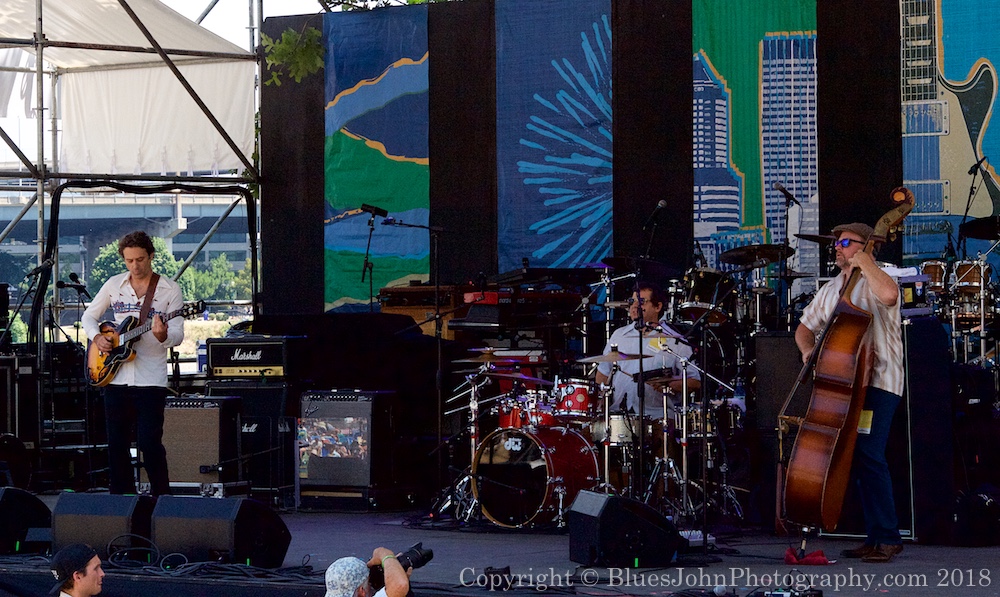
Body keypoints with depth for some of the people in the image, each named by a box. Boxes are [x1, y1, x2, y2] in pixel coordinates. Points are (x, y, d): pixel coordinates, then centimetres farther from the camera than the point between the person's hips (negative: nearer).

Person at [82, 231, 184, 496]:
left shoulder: (169, 289, -2)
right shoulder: (114, 285, 8)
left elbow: (178, 335, -5)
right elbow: (89, 316, 18)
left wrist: (163, 336, -28)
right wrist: (97, 337, -2)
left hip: (151, 381, -4)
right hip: (116, 377, 4)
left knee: (149, 443, -9)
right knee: (117, 444, 7)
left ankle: (161, 496, 6)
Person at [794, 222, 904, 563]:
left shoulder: (875, 282, -4)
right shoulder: (830, 290, 20)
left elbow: (888, 295, -29)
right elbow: (805, 327, 26)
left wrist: (864, 264, -17)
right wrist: (809, 350, 5)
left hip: (878, 381, -8)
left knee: (868, 454, -18)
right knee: (855, 457, 7)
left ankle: (887, 538, -15)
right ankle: (876, 538, 13)